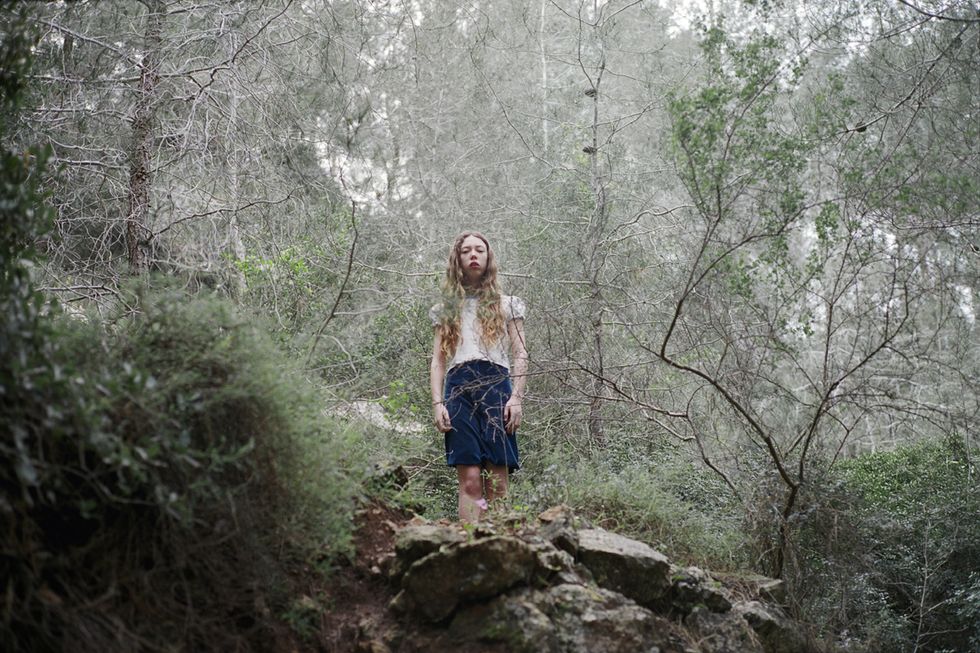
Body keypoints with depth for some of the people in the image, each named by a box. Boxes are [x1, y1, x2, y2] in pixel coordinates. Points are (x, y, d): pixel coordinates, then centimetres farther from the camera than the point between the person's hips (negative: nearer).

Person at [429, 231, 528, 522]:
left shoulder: (507, 305, 17)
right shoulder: (447, 309, 20)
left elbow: (520, 355, 10)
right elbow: (438, 361, 15)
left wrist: (516, 398, -4)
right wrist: (437, 403, 0)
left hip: (496, 387, 0)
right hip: (459, 390, 1)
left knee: (498, 484, -7)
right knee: (470, 480, -11)